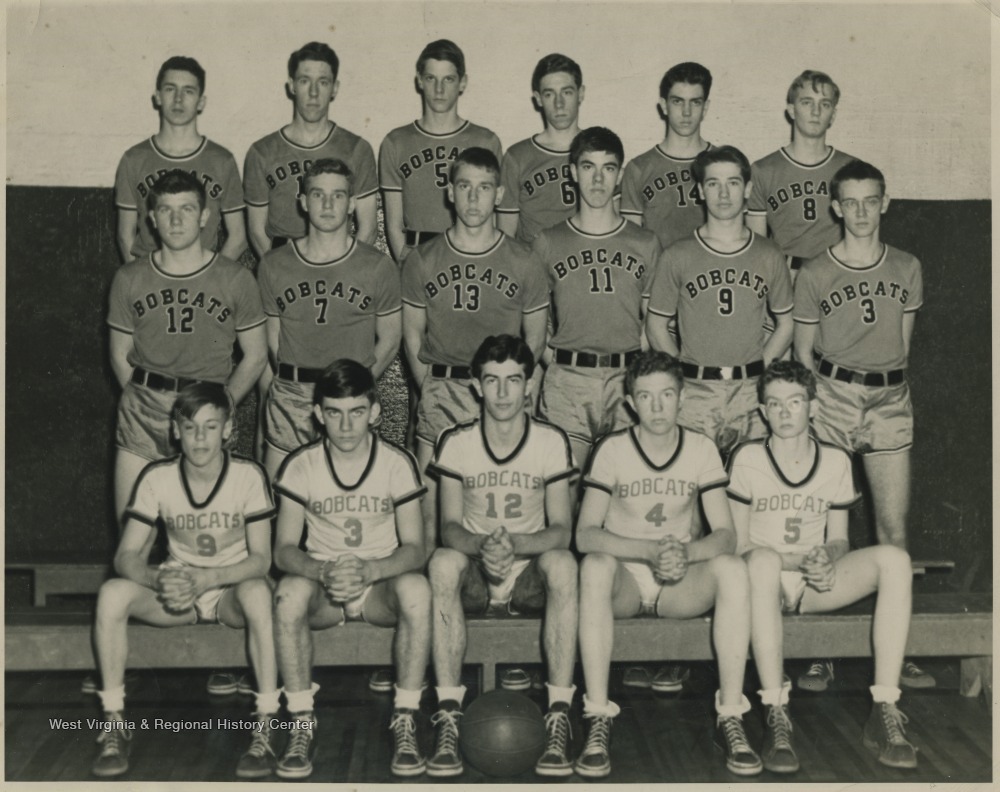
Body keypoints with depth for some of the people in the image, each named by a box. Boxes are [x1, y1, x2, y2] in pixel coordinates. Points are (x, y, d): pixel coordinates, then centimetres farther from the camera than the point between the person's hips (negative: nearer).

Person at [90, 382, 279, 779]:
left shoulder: (248, 476, -16)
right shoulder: (157, 478, -10)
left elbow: (261, 559, -17)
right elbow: (126, 556, -11)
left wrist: (205, 580, -34)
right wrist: (159, 579, -34)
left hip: (232, 588, -2)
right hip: (177, 590, 2)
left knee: (257, 593, -38)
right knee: (112, 594, -27)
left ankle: (265, 729, -30)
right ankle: (115, 724, -15)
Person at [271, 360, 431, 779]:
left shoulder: (398, 463, -7)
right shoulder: (300, 466, -5)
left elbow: (414, 549, -10)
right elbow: (283, 549, -7)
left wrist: (368, 571, -31)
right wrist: (323, 572, -30)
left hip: (381, 582, 0)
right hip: (321, 585, 1)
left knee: (416, 589, -34)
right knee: (289, 593, -34)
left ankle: (404, 721, -22)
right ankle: (302, 723, -22)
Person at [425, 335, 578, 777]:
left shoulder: (552, 442, -3)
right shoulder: (455, 442, -2)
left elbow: (561, 530, -7)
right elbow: (449, 527, -7)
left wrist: (514, 544, -29)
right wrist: (482, 546, -31)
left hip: (531, 578, 0)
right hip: (474, 579, 0)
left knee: (562, 563, -34)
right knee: (442, 562, -33)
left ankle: (559, 718, -33)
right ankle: (448, 718, -33)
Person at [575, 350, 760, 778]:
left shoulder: (701, 449, -1)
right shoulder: (611, 450, -6)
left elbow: (725, 534, -6)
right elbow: (585, 534, -15)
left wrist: (686, 552, -28)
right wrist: (651, 550, -31)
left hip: (681, 585, 2)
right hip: (623, 584, -1)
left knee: (733, 569, -29)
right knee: (595, 566, -36)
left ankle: (730, 718, -26)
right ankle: (598, 721, -35)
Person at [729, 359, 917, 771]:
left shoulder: (835, 461, 7)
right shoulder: (747, 459, -2)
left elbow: (839, 540, 12)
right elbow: (737, 545, -4)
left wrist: (826, 559, -13)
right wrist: (798, 560, -18)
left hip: (816, 584, 3)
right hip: (768, 582, -3)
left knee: (895, 559, -24)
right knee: (764, 560, -40)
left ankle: (884, 710, -27)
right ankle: (775, 717, -40)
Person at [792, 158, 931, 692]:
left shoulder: (907, 268, 8)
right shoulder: (814, 274, 0)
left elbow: (903, 341, 15)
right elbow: (803, 354, 6)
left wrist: (886, 384, 9)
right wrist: (812, 402, 2)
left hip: (891, 398, 3)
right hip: (831, 396, -2)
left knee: (895, 526, 2)